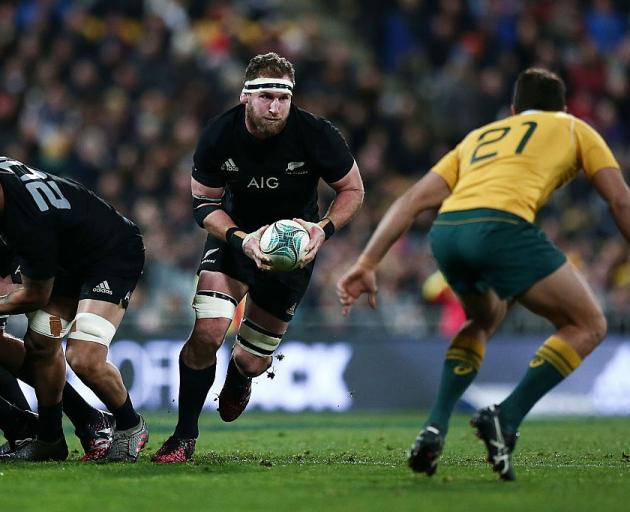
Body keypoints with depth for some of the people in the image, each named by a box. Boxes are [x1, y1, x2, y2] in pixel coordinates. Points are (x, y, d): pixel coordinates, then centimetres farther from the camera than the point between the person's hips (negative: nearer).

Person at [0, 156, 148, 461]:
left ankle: (130, 427, 4)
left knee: (84, 360, -22)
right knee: (40, 345, 5)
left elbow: (36, 296, -19)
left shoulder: (29, 225, -38)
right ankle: (49, 440, 20)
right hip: (69, 257, 10)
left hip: (115, 258, -10)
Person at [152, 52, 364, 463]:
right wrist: (242, 241, -27)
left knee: (254, 360, 4)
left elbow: (353, 189, -8)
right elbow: (204, 203, -9)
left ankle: (237, 384, 46)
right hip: (235, 233, 0)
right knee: (208, 332, -22)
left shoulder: (315, 135, -23)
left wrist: (324, 229, -26)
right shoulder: (218, 136, -20)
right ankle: (184, 436, -3)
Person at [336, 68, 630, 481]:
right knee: (588, 326, 10)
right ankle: (506, 419, -6)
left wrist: (367, 264, 21)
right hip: (501, 226, -5)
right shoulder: (573, 128, 29)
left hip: (445, 231, 5)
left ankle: (435, 428, 17)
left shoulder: (479, 137, 37)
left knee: (486, 318, 34)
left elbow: (414, 200, 25)